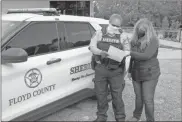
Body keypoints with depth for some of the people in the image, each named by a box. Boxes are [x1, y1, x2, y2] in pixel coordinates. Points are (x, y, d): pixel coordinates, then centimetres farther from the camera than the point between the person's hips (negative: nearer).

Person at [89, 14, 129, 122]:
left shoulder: (121, 36, 6)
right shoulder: (99, 34, 3)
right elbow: (92, 47, -5)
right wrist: (101, 52, -25)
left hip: (116, 70, 0)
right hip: (101, 69, 0)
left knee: (117, 96, 5)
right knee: (101, 94, 10)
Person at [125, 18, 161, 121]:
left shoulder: (153, 41, -14)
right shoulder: (136, 40, 5)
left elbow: (146, 56, -26)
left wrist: (129, 53, -26)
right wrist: (130, 71, 14)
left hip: (150, 74, -5)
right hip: (137, 74, 5)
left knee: (148, 100, -1)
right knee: (138, 97, 16)